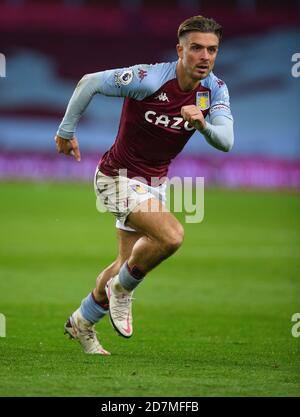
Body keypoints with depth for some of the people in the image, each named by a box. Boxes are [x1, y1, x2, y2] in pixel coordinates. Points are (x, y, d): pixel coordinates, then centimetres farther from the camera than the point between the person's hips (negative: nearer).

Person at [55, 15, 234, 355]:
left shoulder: (215, 89, -8)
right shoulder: (149, 79, -26)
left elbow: (225, 142, -17)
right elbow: (90, 82, -18)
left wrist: (204, 124, -38)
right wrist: (66, 130, -11)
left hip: (154, 181, 7)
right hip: (119, 177, -7)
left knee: (129, 263, 17)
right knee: (171, 235, -28)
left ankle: (82, 324, 39)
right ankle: (122, 289, -1)